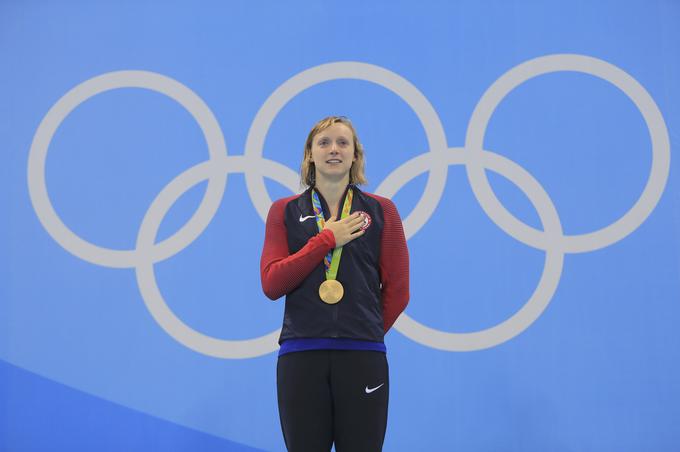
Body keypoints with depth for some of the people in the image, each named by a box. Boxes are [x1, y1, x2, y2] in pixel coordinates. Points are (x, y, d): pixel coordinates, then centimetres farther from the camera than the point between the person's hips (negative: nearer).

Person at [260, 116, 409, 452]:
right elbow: (271, 283, -4)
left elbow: (397, 290, 7)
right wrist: (326, 240, -6)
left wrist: (365, 332, 10)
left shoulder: (381, 210, 8)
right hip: (301, 357, 1)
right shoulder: (285, 212, 9)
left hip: (362, 357, 0)